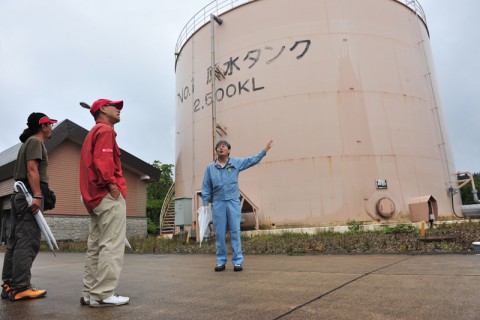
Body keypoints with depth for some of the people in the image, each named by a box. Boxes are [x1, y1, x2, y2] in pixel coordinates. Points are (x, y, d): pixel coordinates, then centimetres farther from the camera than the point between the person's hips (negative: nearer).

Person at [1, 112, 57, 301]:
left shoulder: (27, 142, 25)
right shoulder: (35, 141, -5)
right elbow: (32, 169, -18)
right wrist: (37, 196, -25)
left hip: (20, 194, 10)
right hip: (30, 194, -10)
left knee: (15, 240, 10)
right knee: (28, 241, -11)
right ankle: (20, 288, -11)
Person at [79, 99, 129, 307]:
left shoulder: (93, 132, 27)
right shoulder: (105, 130, -4)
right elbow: (102, 159, -20)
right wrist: (112, 183, -21)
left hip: (95, 196, 11)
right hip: (109, 196, -11)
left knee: (95, 246, 11)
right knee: (111, 245, -9)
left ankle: (89, 293, 16)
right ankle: (103, 294, -7)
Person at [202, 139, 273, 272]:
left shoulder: (236, 163, 7)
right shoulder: (210, 167, 8)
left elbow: (253, 160, 10)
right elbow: (206, 188, 10)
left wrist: (265, 149, 5)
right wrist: (205, 205, 5)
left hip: (233, 202, -1)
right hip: (218, 203, 1)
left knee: (235, 232, -1)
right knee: (220, 233, 5)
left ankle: (238, 261, 4)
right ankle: (221, 261, 16)